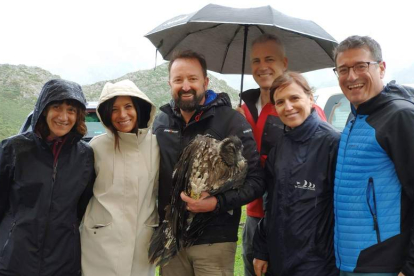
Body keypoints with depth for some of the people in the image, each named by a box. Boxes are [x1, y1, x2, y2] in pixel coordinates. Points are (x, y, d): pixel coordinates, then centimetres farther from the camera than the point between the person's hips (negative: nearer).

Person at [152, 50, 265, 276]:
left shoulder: (231, 120, -8)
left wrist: (218, 202, -23)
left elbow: (256, 180, -10)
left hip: (214, 240, -4)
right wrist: (157, 224, 8)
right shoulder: (161, 122, 6)